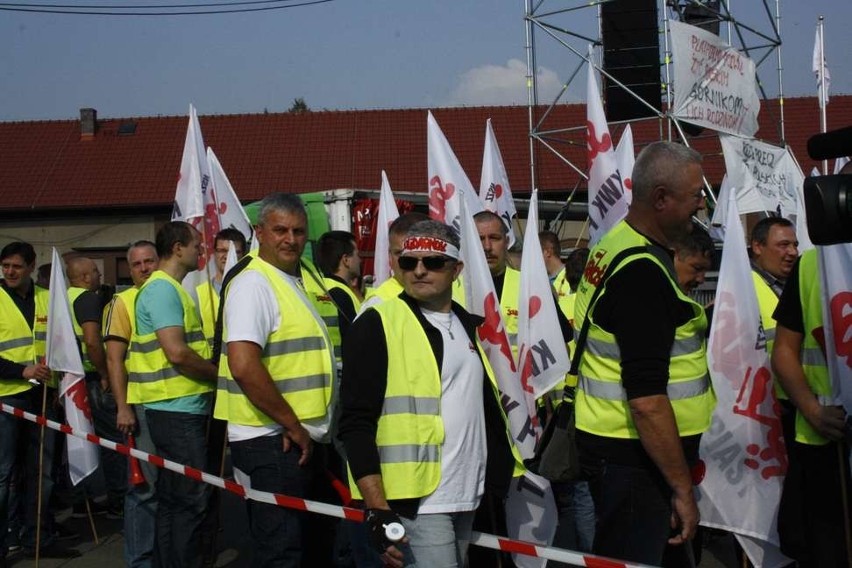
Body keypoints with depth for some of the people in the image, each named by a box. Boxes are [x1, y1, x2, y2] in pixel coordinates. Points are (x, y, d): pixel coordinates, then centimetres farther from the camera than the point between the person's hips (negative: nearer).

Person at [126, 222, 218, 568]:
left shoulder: (170, 288, 17)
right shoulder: (163, 289, -14)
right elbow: (176, 352, -22)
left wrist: (211, 375, 9)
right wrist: (219, 374, -10)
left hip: (179, 409, 10)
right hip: (178, 410, -10)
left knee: (173, 497, 15)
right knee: (191, 500, -5)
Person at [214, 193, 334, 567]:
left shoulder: (302, 280, 14)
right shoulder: (254, 283, -15)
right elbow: (244, 366, -27)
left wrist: (304, 430, 15)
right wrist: (293, 426, -18)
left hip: (302, 441, 10)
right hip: (271, 441, -10)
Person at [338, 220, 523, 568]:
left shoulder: (470, 325, 12)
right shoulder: (377, 326, -9)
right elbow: (356, 423, -13)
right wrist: (377, 509, -19)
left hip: (466, 497, 7)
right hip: (418, 500, -7)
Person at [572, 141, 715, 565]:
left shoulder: (614, 244, 9)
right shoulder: (644, 271, -22)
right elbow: (646, 400, -26)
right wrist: (682, 488, -21)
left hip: (610, 443, 10)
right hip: (634, 456, -10)